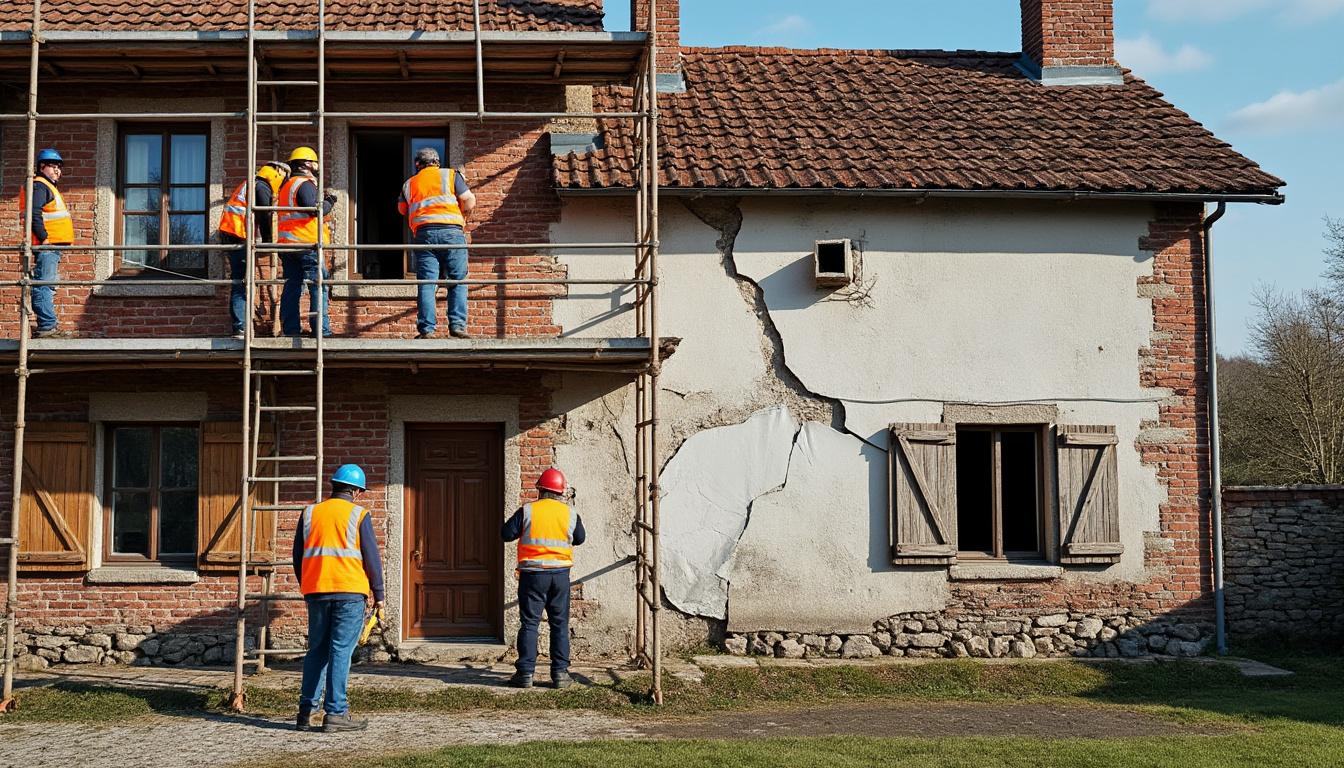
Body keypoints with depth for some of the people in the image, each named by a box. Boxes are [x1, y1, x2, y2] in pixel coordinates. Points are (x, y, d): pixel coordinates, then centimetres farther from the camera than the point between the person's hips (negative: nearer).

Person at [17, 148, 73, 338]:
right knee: (44, 285, -12)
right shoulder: (39, 186, -8)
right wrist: (44, 237, -22)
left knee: (47, 287, 12)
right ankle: (46, 327, -16)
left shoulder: (48, 187, 25)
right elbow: (34, 214, -21)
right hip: (45, 245, -11)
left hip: (51, 245, 11)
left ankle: (48, 326, 17)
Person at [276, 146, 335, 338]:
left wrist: (324, 201, 14)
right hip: (306, 243, -9)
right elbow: (314, 209, -18)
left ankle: (290, 329, 6)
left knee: (291, 286, 8)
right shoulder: (305, 184, -7)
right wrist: (329, 203, -2)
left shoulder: (287, 186, 22)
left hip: (287, 242, 9)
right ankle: (321, 330, -11)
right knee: (319, 286, -7)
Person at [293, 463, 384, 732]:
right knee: (340, 651, -4)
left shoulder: (310, 513, 11)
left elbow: (298, 556, 16)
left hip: (316, 592, 4)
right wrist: (378, 594, 6)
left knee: (317, 650, 12)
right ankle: (336, 713, -5)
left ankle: (306, 712, 11)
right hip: (349, 591, -4)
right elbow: (371, 557, -2)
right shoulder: (358, 515, -1)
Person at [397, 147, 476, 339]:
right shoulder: (450, 174, 12)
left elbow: (402, 210, 19)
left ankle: (426, 329, -4)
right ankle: (457, 325, -5)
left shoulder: (409, 184, 20)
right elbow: (469, 200, 3)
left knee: (426, 283, 1)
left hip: (423, 233, 2)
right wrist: (462, 218, 18)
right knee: (458, 281, 4)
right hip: (451, 231, -2)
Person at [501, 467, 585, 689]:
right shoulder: (570, 513, 2)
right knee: (559, 624, 9)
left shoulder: (527, 511, -6)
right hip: (560, 574, 2)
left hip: (533, 573, -2)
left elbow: (506, 534, -4)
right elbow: (580, 539, 15)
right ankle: (560, 672, 9)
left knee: (529, 623, 3)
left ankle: (525, 673, 2)